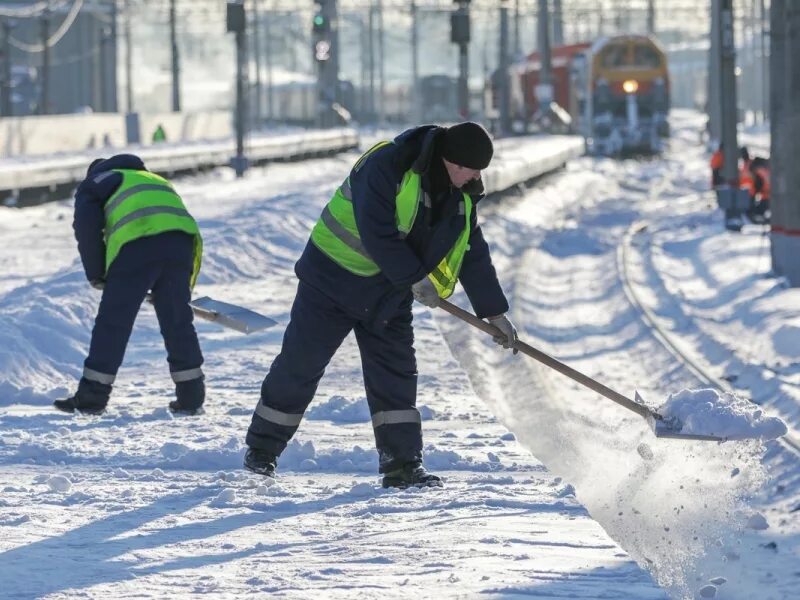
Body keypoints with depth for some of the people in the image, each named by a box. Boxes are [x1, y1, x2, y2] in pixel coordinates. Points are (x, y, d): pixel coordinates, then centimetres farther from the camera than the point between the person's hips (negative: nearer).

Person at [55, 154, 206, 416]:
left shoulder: (94, 184, 26)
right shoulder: (156, 179, 41)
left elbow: (87, 228, 8)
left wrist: (97, 275, 16)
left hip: (136, 244, -5)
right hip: (181, 240, 5)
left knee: (113, 322, 1)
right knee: (178, 322, 13)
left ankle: (91, 396, 2)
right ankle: (191, 396, 14)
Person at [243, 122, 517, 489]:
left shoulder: (460, 197, 0)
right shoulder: (386, 167, -25)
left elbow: (473, 254, 7)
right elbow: (377, 234, -29)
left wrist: (494, 311, 5)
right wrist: (415, 279, -26)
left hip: (389, 295, 6)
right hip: (334, 279, -6)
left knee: (395, 375, -1)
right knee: (300, 364, 0)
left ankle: (402, 465, 1)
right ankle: (263, 448, 14)